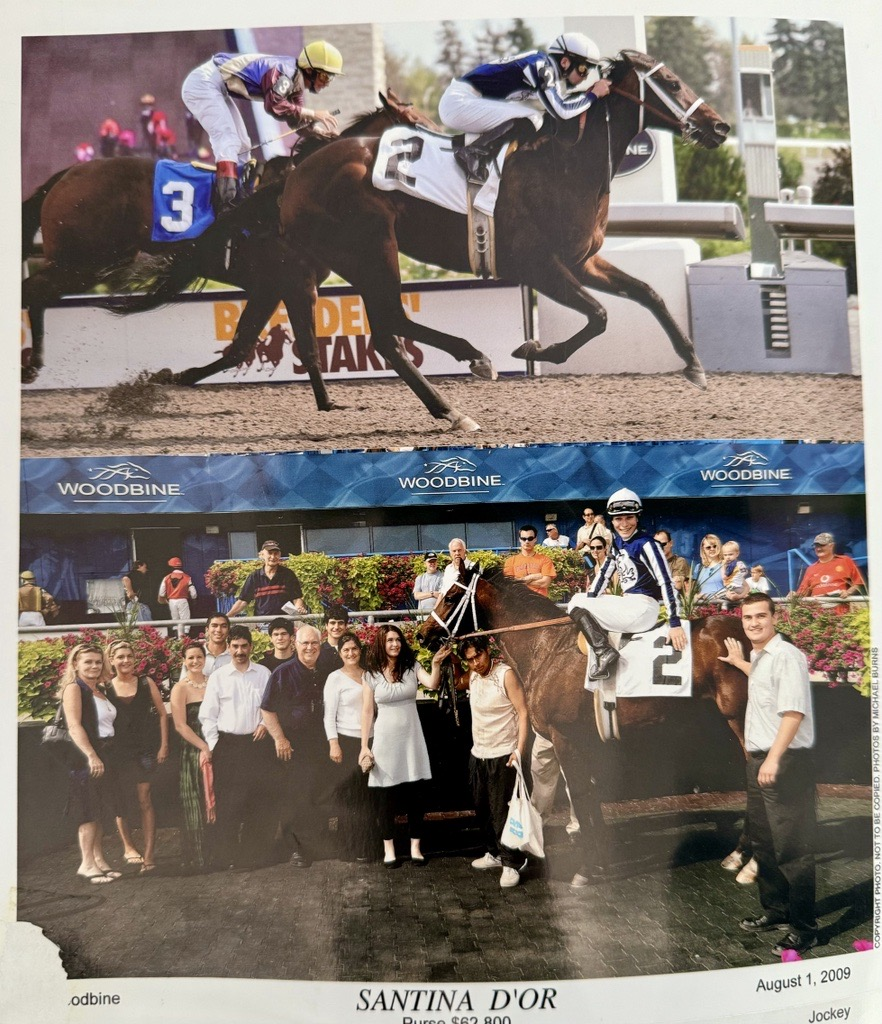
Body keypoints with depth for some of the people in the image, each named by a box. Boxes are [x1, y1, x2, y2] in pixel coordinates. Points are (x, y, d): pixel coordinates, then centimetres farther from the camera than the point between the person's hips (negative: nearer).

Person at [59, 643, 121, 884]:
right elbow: (74, 726, -19)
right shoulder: (73, 688, -9)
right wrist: (91, 756, -26)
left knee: (100, 811, 11)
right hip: (85, 758, -8)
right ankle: (87, 864, 0)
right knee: (89, 811, -5)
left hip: (105, 755, 8)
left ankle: (99, 859, 18)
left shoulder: (100, 691, 15)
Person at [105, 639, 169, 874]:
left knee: (144, 799, -5)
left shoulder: (146, 683, 2)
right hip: (118, 751, 1)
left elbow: (162, 714, 6)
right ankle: (128, 847, 26)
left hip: (144, 749, -1)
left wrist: (164, 745, 1)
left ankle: (149, 854, -4)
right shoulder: (105, 689, 2)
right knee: (121, 801, 9)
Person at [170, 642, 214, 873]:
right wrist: (204, 748, -14)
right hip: (193, 753, -4)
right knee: (196, 806, 2)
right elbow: (180, 725, -9)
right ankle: (198, 857, 14)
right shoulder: (180, 688, -4)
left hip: (216, 750, 4)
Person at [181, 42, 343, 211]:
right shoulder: (284, 71, -22)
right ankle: (230, 205, -35)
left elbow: (297, 120, 9)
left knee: (241, 146, 11)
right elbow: (274, 106, -35)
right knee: (228, 139, -24)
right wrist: (313, 113, -28)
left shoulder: (297, 83, 7)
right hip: (203, 83, -10)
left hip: (216, 87, 10)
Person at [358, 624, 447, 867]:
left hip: (411, 737, 1)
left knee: (416, 794, 6)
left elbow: (433, 685, -18)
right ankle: (388, 848, 20)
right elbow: (367, 711, -2)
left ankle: (415, 847, 19)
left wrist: (436, 664, -37)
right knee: (386, 796, 6)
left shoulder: (412, 666, -1)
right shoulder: (372, 674, -4)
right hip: (385, 739, -1)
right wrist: (364, 746, -4)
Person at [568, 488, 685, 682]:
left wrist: (675, 623, -24)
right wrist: (587, 603, 5)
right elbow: (604, 574, 15)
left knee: (576, 605, -9)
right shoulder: (618, 543, 11)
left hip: (642, 608, -9)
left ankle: (605, 652, -14)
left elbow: (666, 582, -19)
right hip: (627, 603, 9)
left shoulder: (646, 544, -14)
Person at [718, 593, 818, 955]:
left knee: (791, 847, -4)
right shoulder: (759, 656, 13)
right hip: (759, 761, 10)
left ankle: (804, 928, 7)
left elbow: (793, 711, -25)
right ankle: (775, 910, 32)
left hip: (786, 762, -10)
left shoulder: (787, 656, -16)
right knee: (763, 842, 18)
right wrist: (740, 663, 43)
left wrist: (774, 758, -31)